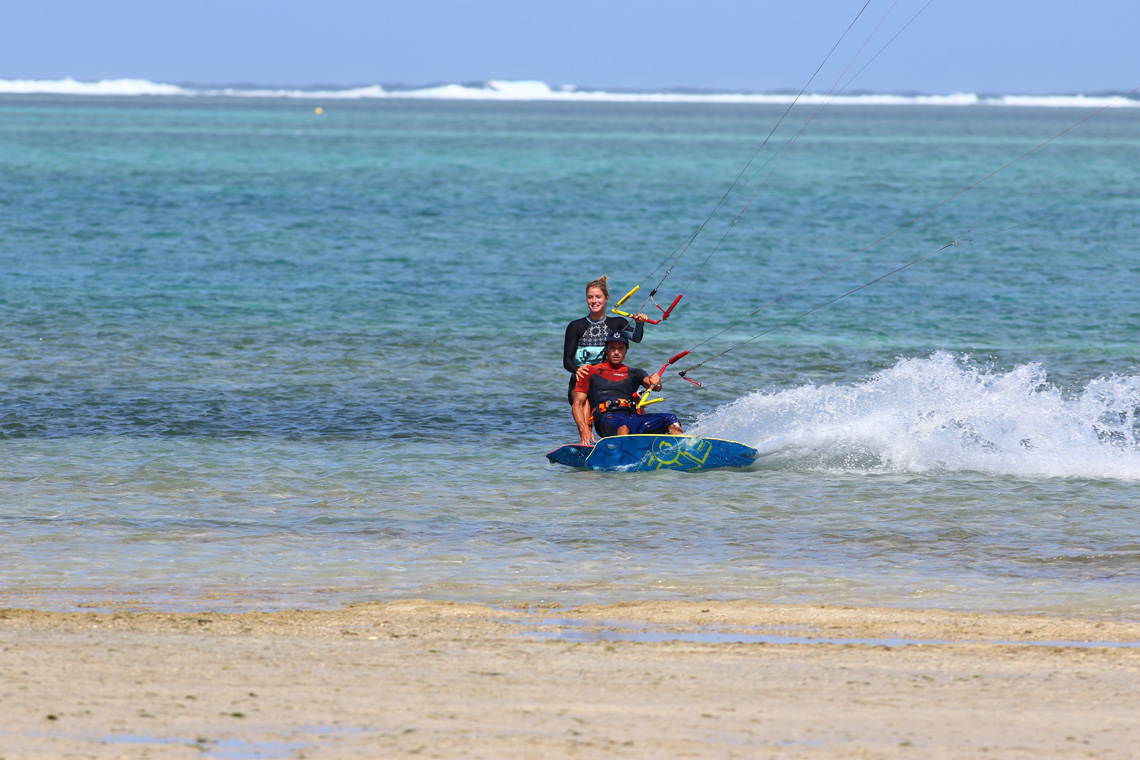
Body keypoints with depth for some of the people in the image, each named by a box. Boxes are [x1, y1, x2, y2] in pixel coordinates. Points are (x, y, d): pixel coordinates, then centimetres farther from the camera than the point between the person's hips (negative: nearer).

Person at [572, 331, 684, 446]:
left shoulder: (634, 373, 25)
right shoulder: (591, 372, 17)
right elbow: (578, 404, 10)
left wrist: (655, 382, -21)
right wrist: (584, 430, -8)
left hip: (633, 417, 4)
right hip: (606, 418, -4)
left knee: (671, 420, -18)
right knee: (623, 426, -39)